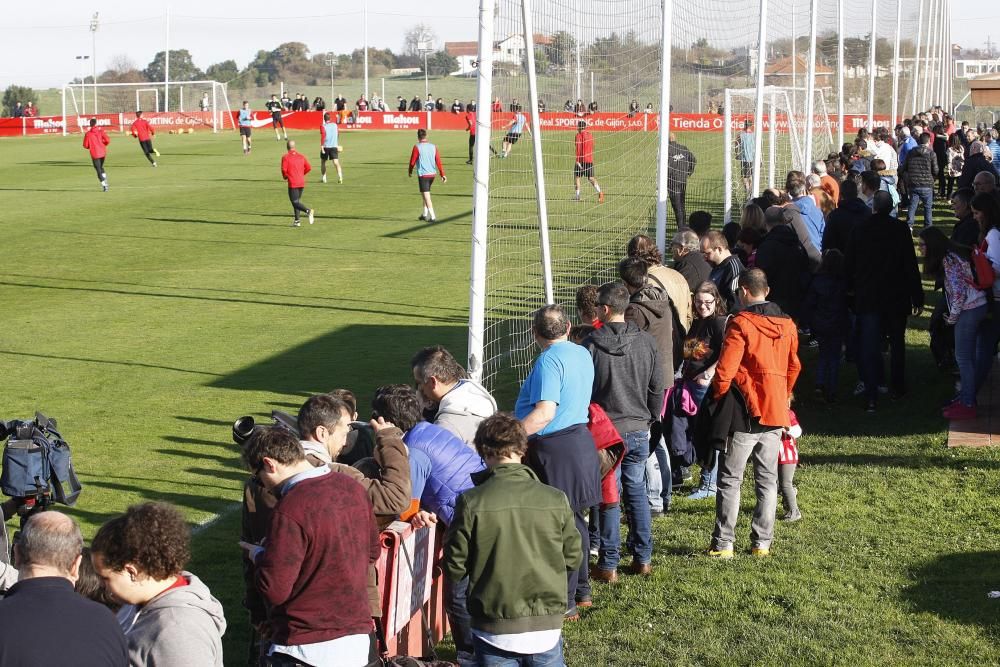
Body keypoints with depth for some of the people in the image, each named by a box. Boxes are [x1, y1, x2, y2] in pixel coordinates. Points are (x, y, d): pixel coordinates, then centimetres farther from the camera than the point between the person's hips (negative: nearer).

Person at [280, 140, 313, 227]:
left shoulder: (285, 157, -6)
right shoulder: (301, 156, 8)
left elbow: (284, 169, -15)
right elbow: (309, 168, 4)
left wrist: (285, 176, 6)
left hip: (292, 183, -6)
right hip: (302, 182, 6)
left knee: (295, 202, -4)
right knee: (297, 201, 17)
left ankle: (308, 211, -29)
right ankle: (297, 221, 16)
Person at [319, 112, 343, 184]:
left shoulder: (323, 126, -5)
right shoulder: (335, 125, 8)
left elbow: (323, 136, -18)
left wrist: (322, 146, -20)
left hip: (325, 146, -2)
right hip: (334, 146, 2)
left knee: (323, 162, 18)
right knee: (336, 162, -7)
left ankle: (324, 177, 21)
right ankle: (340, 176, -27)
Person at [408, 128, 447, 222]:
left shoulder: (417, 147, -10)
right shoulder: (433, 147, 4)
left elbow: (412, 162, -6)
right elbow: (438, 161, 2)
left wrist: (410, 172, 12)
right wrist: (442, 175, 4)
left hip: (423, 175, -6)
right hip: (432, 174, 6)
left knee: (426, 196, -3)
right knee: (426, 194, 22)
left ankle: (433, 217, -9)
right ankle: (425, 214, 28)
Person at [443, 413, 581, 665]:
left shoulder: (472, 502, -12)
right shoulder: (555, 499, -6)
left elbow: (454, 569, -5)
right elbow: (573, 559, 5)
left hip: (495, 632, -1)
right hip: (547, 628, 2)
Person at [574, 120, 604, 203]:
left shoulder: (579, 135, -9)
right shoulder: (590, 135, 11)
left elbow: (578, 149, -16)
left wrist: (578, 160, -18)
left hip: (582, 160, -6)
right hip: (590, 160, 6)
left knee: (576, 176, 10)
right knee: (591, 178, 6)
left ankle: (577, 195, 9)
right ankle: (599, 192, -13)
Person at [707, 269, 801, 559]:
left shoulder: (741, 323, -13)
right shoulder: (786, 324, 7)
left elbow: (725, 370, -16)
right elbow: (794, 367, 16)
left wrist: (718, 397, 0)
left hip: (745, 413, -6)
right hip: (776, 414, 6)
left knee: (730, 479, 2)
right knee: (767, 479, 11)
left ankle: (723, 543, 3)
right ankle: (762, 543, 12)